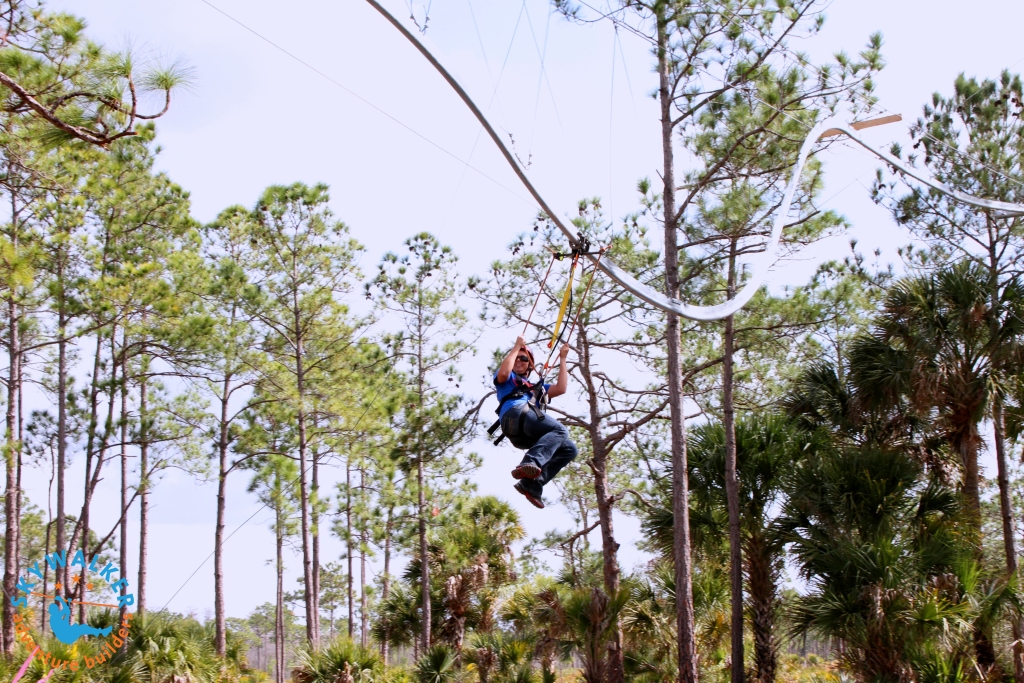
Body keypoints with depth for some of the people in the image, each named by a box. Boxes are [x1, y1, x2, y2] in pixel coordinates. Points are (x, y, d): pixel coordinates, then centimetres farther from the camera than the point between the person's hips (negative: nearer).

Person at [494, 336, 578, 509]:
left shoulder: (537, 388, 44)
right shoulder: (508, 379, 29)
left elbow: (561, 388, 29)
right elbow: (503, 372, 2)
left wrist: (562, 359, 35)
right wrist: (516, 347, 12)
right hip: (516, 413, -6)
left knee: (569, 448, -9)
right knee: (559, 430, -29)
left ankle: (532, 483, -23)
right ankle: (530, 462, -52)